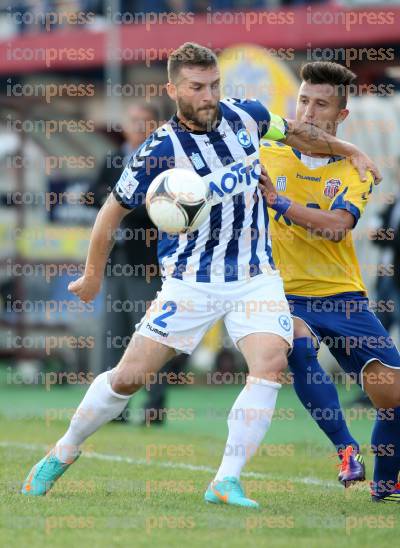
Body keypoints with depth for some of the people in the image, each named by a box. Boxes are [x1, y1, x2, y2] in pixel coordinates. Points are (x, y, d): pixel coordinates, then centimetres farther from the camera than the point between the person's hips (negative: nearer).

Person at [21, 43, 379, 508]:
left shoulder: (245, 116, -4)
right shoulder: (159, 151, -16)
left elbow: (295, 133, 19)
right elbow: (114, 210, -2)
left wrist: (350, 152, 28)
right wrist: (93, 276, 6)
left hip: (255, 276, 3)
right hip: (191, 282, -3)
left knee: (271, 362, -21)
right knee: (128, 377, -3)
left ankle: (226, 483, -17)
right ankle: (63, 453, 21)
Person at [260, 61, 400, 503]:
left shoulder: (355, 168, 1)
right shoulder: (266, 156, 2)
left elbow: (337, 225, -17)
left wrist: (280, 202, -29)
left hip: (343, 297, 1)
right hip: (286, 294, -1)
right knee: (299, 344, -35)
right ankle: (345, 448, -25)